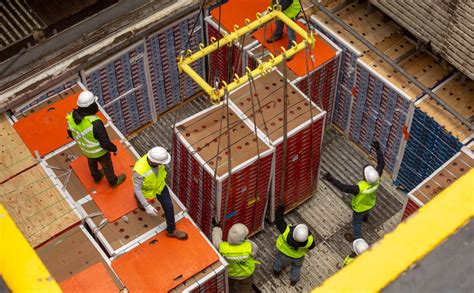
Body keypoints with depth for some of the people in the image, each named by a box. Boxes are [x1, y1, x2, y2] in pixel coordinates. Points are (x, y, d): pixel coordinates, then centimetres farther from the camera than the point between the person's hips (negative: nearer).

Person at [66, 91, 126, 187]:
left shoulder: (71, 117, -25)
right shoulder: (95, 123, -44)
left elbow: (71, 133, -5)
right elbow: (105, 143, -32)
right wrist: (114, 149, -11)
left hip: (85, 148, 5)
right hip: (99, 151, -5)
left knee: (92, 162, 35)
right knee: (107, 165, 26)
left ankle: (97, 177, 63)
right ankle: (113, 181, 54)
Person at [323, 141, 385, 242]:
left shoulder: (360, 188, -50)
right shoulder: (376, 178, -34)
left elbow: (344, 188, -54)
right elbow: (381, 163, -21)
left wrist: (331, 179, -60)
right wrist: (378, 149, -20)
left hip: (360, 208, -6)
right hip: (371, 203, 6)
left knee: (356, 222, 24)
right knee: (366, 211, 41)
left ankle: (356, 237, 51)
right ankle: (365, 218, 75)